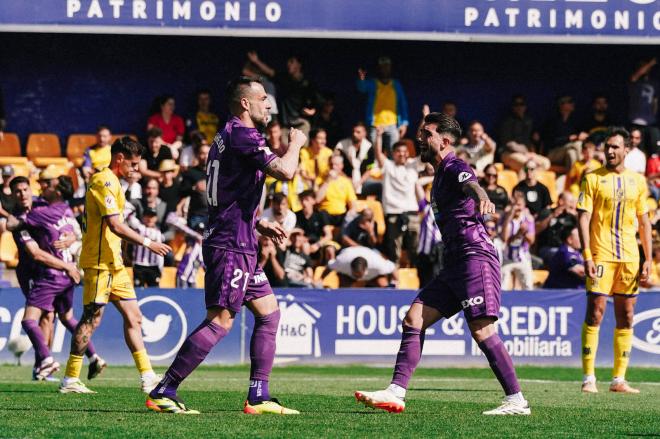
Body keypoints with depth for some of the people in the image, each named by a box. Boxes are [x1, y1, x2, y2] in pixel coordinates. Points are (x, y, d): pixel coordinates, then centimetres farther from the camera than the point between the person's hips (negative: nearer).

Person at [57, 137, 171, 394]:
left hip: (113, 262, 10)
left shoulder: (111, 181, 18)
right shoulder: (105, 181, -13)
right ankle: (70, 380, -3)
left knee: (133, 317, 7)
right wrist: (147, 243, -17)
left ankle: (147, 377, 8)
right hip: (100, 262, -10)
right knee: (92, 318, -8)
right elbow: (115, 225, -21)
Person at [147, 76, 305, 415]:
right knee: (220, 321, -11)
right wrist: (295, 144, -3)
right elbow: (285, 171, -23)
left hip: (241, 246, 11)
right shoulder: (242, 136, -13)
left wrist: (259, 225, 21)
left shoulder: (228, 136, 19)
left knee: (268, 311, 11)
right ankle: (163, 392, -11)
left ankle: (258, 397, 9)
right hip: (230, 246, -11)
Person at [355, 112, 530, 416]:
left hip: (476, 256, -10)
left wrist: (481, 197, -53)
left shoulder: (455, 168, -8)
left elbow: (470, 183, -33)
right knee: (414, 319, 2)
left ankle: (517, 401, -9)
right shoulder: (440, 175, 22)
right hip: (455, 263, 10)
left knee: (481, 331, -14)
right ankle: (396, 393, -1)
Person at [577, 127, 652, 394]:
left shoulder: (637, 181, 12)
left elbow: (643, 221, 16)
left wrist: (648, 258, 8)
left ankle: (619, 379, 9)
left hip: (629, 257, 4)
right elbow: (584, 217, -4)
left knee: (626, 318, 4)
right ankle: (589, 378, -7)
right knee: (595, 312, -9)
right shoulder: (593, 179, 1)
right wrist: (587, 256, -14)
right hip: (601, 255, -4)